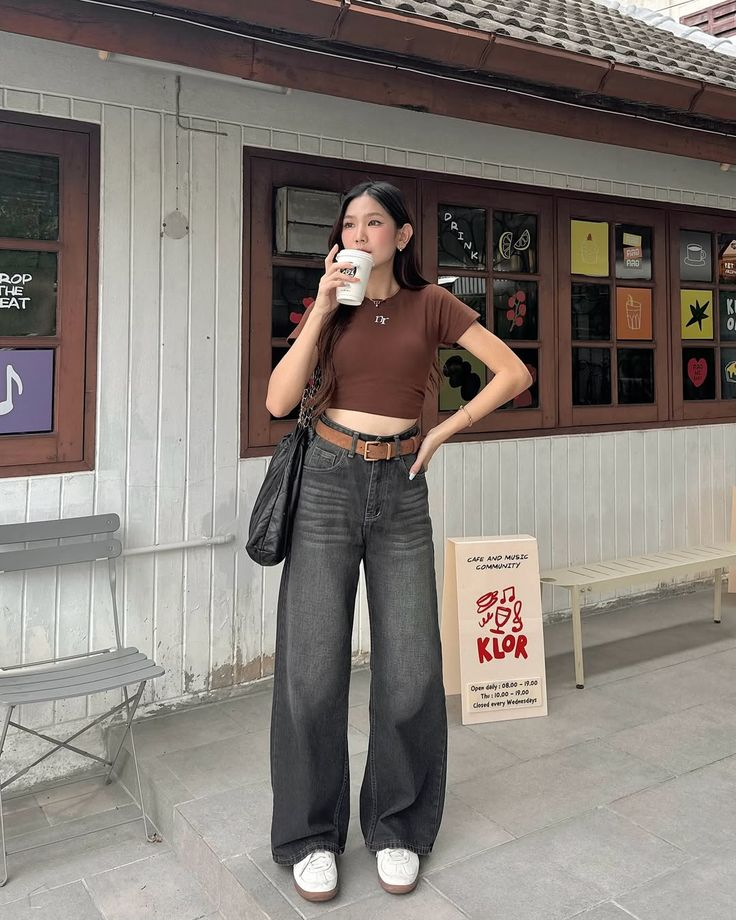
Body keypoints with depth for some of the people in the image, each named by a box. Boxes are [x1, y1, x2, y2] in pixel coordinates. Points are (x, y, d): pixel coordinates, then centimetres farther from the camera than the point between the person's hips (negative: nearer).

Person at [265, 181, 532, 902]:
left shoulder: (430, 303, 6)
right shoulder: (331, 306, 9)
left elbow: (514, 374, 3)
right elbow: (280, 401, -4)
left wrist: (440, 433, 0)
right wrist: (323, 307, -8)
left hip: (401, 491, 0)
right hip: (328, 483, 1)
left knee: (411, 671, 1)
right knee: (313, 669, 0)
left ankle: (397, 826, 23)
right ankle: (311, 835, 19)